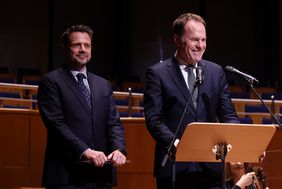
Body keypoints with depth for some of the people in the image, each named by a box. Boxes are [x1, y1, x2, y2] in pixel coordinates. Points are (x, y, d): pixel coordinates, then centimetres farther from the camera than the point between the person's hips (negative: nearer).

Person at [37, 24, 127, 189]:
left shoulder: (104, 85, 19)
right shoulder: (51, 81, 1)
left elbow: (114, 123, 12)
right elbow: (56, 123, -9)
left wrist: (119, 149, -8)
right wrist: (85, 151, -19)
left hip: (101, 174, 5)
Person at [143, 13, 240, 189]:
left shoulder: (216, 72, 12)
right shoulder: (157, 73, 1)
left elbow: (228, 115, 9)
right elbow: (153, 119, -6)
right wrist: (175, 143, -23)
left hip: (210, 166, 3)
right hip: (174, 167, -3)